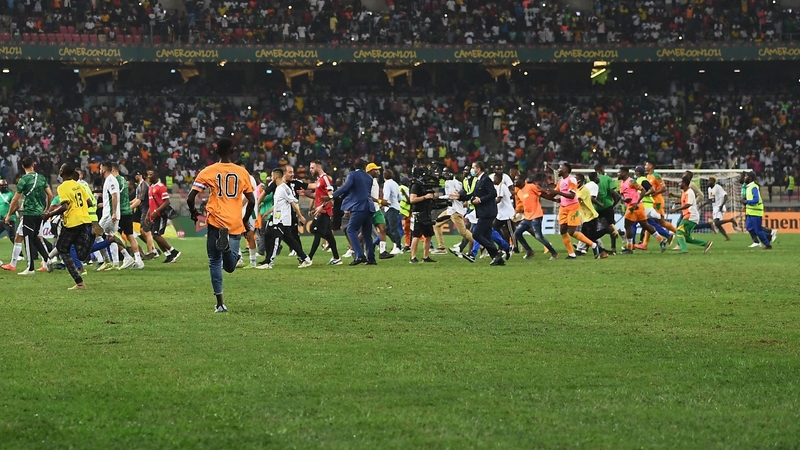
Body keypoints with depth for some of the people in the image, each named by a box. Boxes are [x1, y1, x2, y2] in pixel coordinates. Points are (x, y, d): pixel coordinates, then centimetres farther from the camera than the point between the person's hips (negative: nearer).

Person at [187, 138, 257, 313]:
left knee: (215, 261, 10)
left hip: (216, 222, -1)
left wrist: (193, 212, 17)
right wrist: (245, 220, 21)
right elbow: (252, 201, 5)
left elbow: (190, 198, -4)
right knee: (230, 266, 5)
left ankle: (220, 303, -2)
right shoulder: (242, 172, 5)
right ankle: (227, 246, -29)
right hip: (235, 224, 1)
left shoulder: (208, 172, -1)